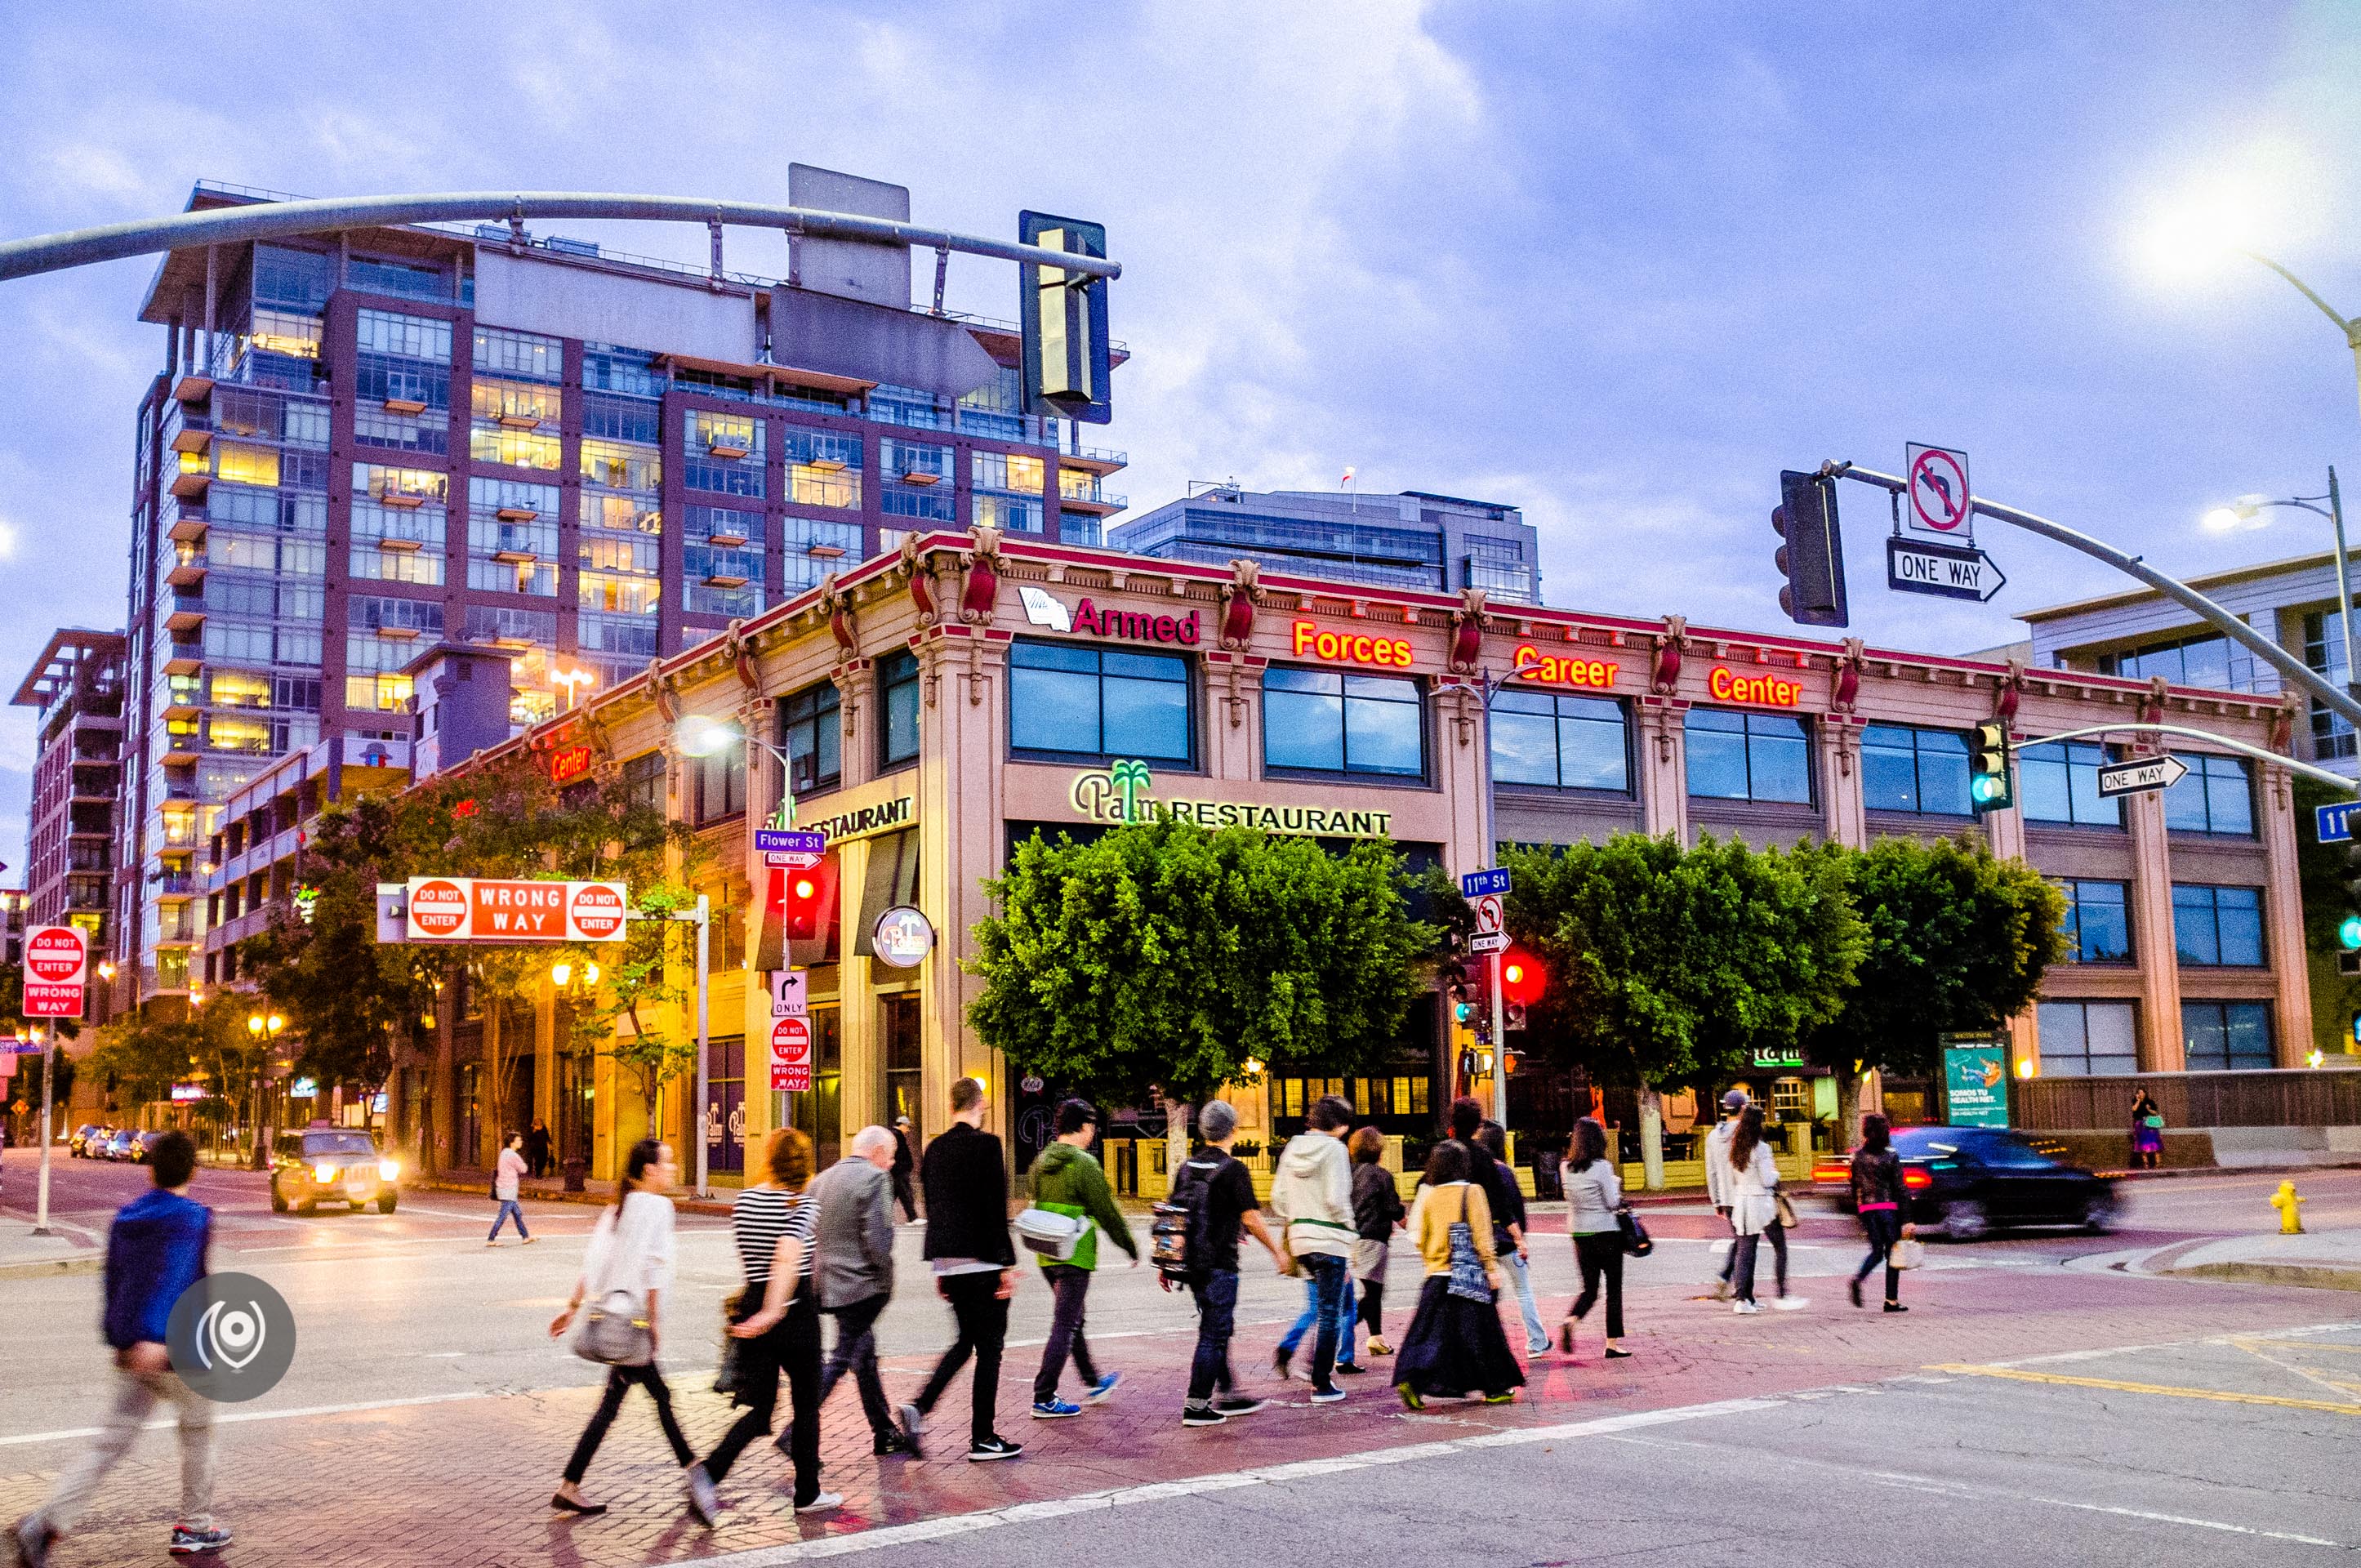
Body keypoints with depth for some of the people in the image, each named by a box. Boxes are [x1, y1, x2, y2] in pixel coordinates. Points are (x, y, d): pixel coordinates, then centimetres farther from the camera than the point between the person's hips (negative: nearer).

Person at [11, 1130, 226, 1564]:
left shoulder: (124, 1218, 10)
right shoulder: (191, 1218, -12)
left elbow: (114, 1280, 16)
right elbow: (174, 1276, -27)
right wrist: (155, 1336, -37)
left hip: (131, 1350, 6)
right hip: (178, 1349, -6)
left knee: (109, 1442, 4)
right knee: (198, 1430, 13)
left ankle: (48, 1522, -12)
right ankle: (194, 1527, 21)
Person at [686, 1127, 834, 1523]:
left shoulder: (744, 1201, 5)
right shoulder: (803, 1204, -11)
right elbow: (788, 1255, -28)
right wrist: (775, 1310, -33)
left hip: (753, 1302, 4)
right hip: (796, 1308, -4)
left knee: (758, 1409, 7)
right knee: (806, 1405, 12)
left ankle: (708, 1472, -15)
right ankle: (807, 1493, 22)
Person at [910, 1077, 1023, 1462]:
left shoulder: (934, 1148, 10)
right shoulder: (986, 1145, -12)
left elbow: (932, 1209, 15)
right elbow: (996, 1210, -16)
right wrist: (1007, 1264, -12)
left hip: (947, 1260, 7)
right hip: (982, 1260, -7)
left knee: (966, 1340, 19)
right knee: (989, 1346, 2)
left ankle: (920, 1406, 4)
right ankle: (982, 1438, 5)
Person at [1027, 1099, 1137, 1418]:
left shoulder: (1041, 1162, 7)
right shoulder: (1083, 1164, -16)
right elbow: (1107, 1212, -12)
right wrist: (1131, 1247, -1)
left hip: (1047, 1257, 8)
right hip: (1075, 1258, -8)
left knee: (1073, 1320, 21)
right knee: (1064, 1326, -2)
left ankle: (1093, 1383, 36)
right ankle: (1044, 1399, -1)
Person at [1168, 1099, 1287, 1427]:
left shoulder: (1186, 1167, 7)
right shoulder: (1234, 1170, -13)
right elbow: (1251, 1219, -15)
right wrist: (1277, 1252, -3)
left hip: (1192, 1261, 7)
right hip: (1219, 1264, -7)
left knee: (1219, 1328, 19)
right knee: (1213, 1334, -1)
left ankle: (1228, 1395, 26)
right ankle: (1196, 1406, 0)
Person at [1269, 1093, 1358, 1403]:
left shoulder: (1293, 1147, 9)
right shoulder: (1334, 1149, -11)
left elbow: (1278, 1195, 9)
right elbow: (1337, 1198, -17)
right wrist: (1348, 1227, -3)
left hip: (1300, 1238, 7)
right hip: (1329, 1239, -7)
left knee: (1322, 1305, 23)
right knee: (1329, 1312, 1)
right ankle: (1322, 1385, 4)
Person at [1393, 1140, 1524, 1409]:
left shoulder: (1428, 1195, 4)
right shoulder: (1472, 1192, -7)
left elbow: (1420, 1238, 10)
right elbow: (1481, 1235, -10)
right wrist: (1491, 1267, -5)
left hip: (1437, 1276, 3)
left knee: (1430, 1331, 4)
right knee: (1480, 1331, 7)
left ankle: (1410, 1379, -14)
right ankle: (1495, 1389, 16)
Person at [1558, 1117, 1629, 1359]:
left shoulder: (1566, 1168, 2)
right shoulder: (1602, 1167, -14)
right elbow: (1613, 1203, -12)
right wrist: (1616, 1183, 6)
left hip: (1580, 1234, 5)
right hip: (1606, 1232, -5)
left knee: (1590, 1289, 13)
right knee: (1614, 1288, 8)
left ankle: (1569, 1322, -14)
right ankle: (1612, 1344, 9)